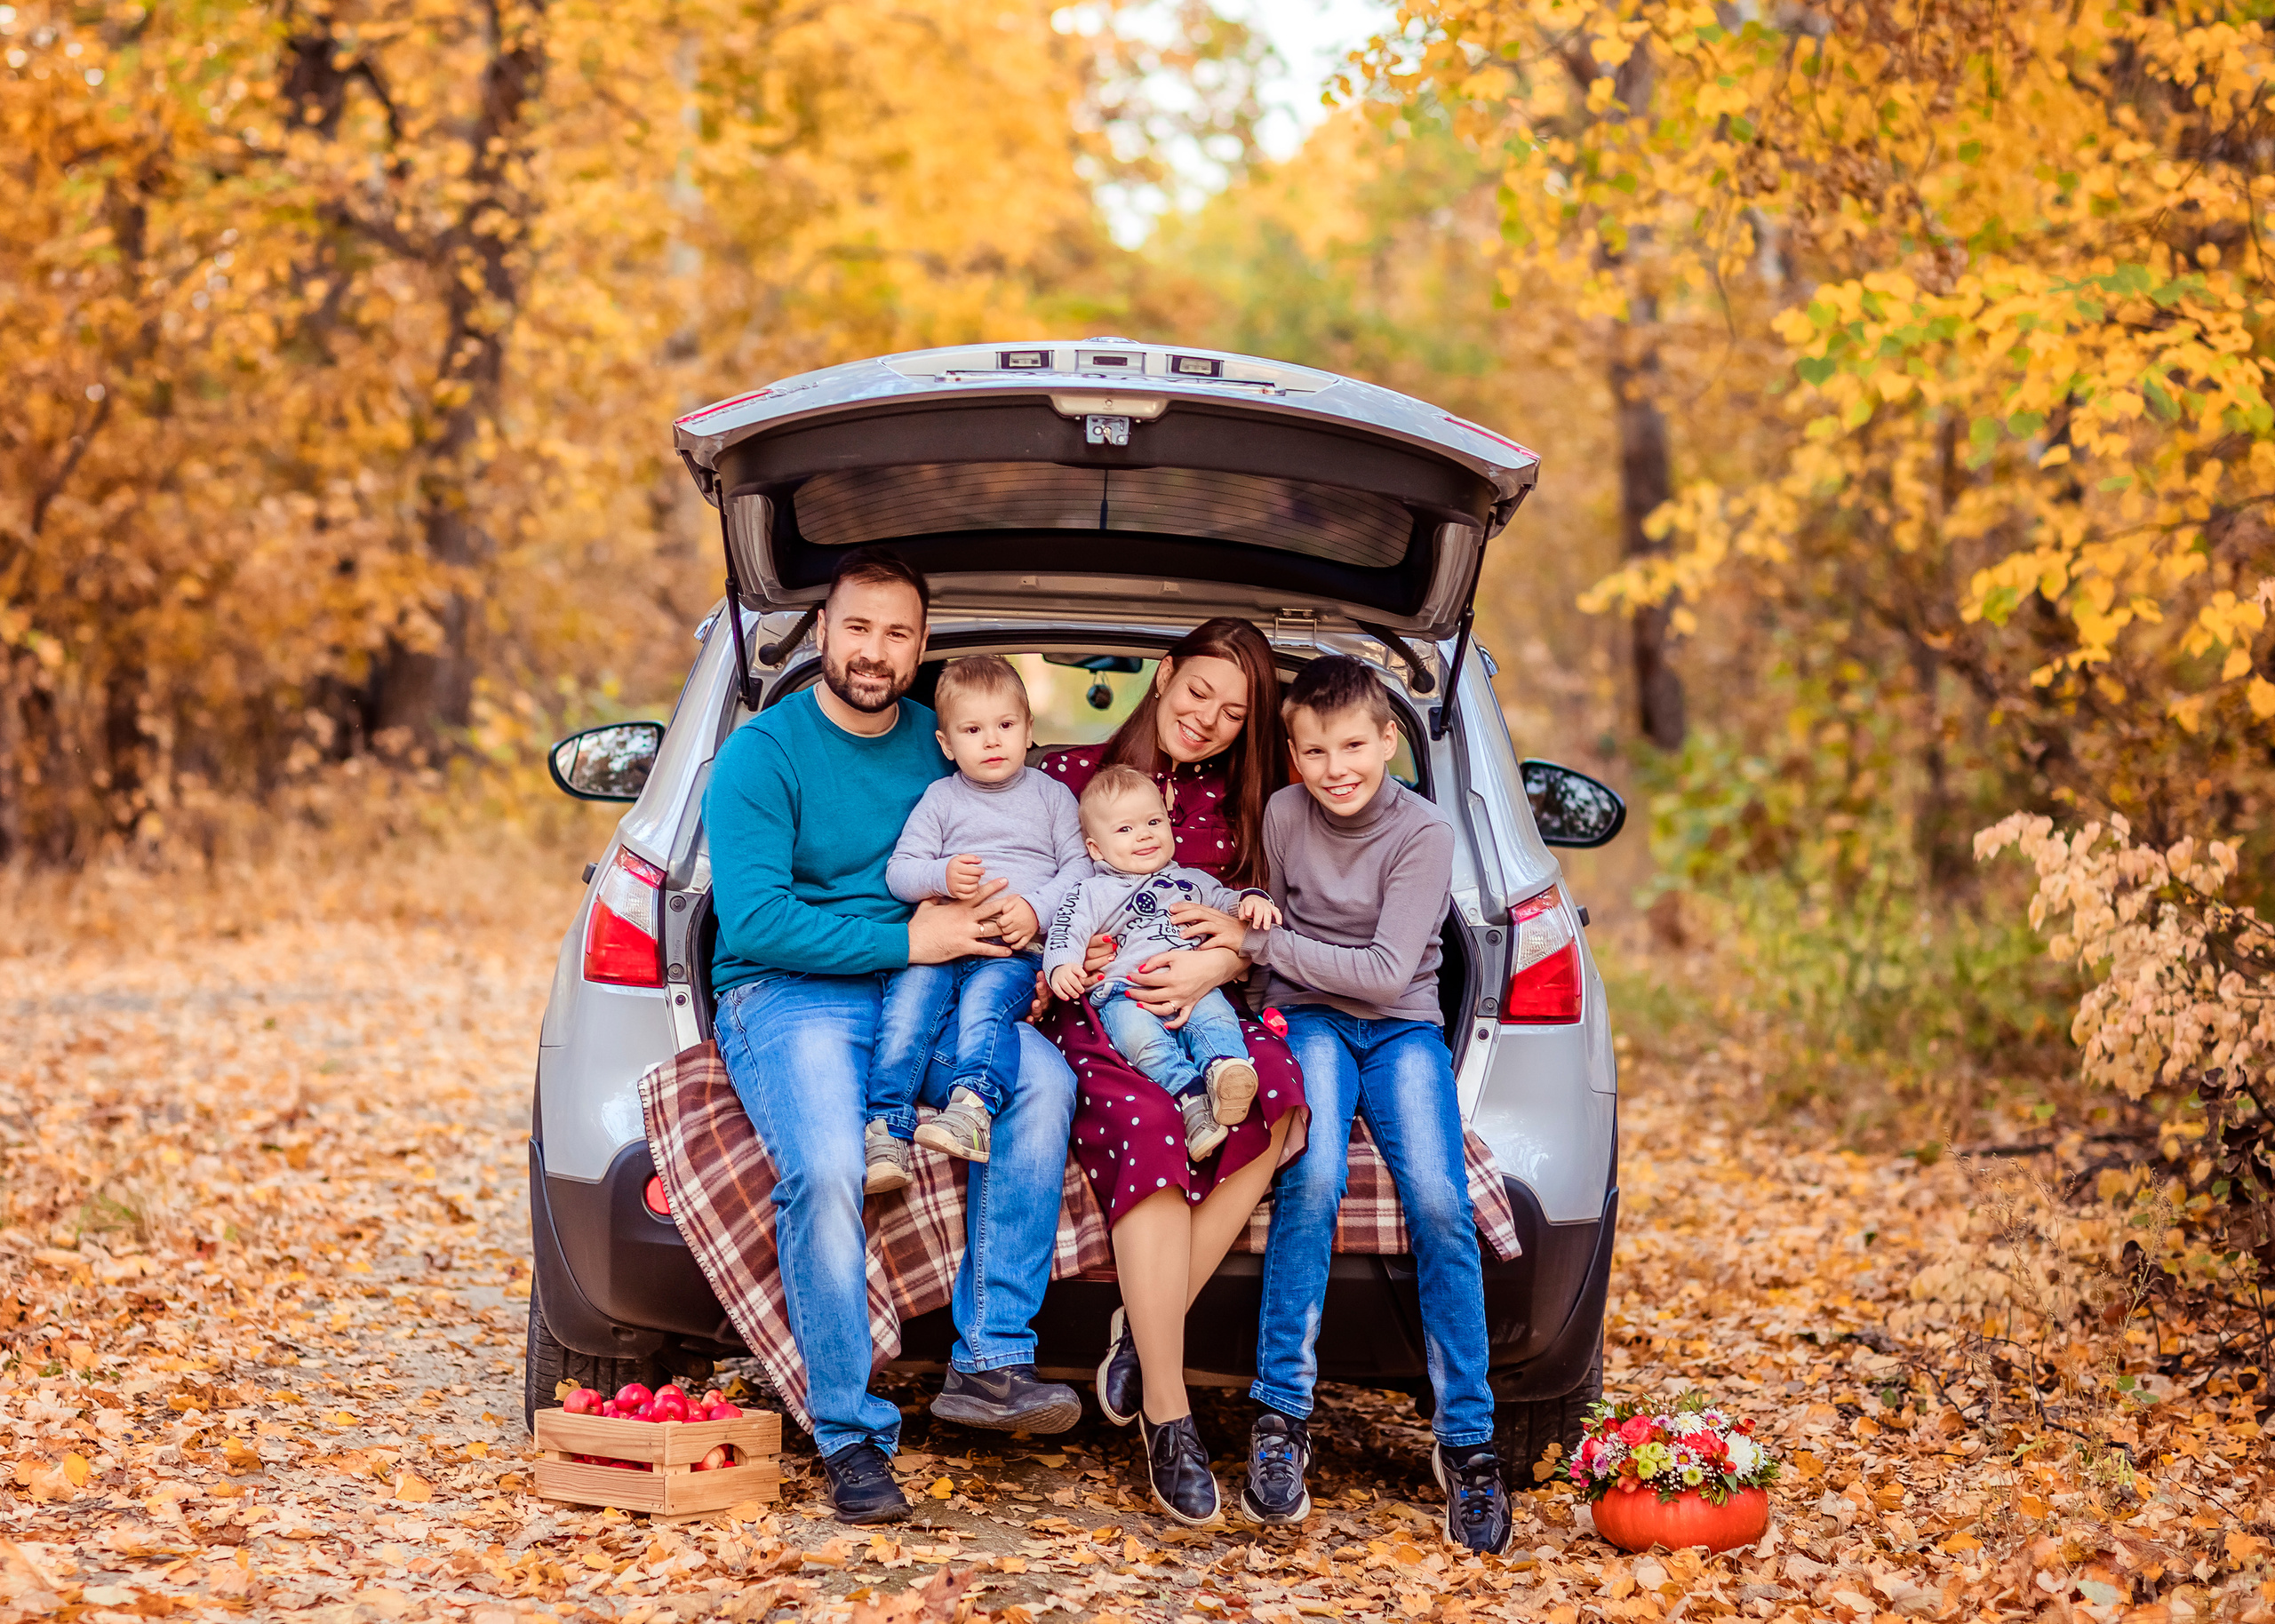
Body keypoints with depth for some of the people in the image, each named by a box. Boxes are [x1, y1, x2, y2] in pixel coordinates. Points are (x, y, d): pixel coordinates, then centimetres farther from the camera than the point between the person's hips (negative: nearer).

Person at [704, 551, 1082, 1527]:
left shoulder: (943, 747, 13)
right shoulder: (762, 753, -3)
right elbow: (754, 920, -13)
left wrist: (1023, 914, -6)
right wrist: (909, 940, -16)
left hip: (922, 1000, 4)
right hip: (786, 996, -4)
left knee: (1044, 1081, -25)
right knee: (825, 1168, -32)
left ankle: (988, 1363, -23)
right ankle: (851, 1437, -19)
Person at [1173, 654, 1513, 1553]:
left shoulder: (1424, 833, -9)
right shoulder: (1285, 814, 1)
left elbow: (1388, 972, -14)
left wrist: (1257, 941, -15)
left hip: (1400, 1024, -1)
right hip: (1308, 1018, 1)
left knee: (1439, 1206, -24)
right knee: (1312, 1182, -30)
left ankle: (1466, 1442, -15)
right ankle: (1281, 1419, -23)